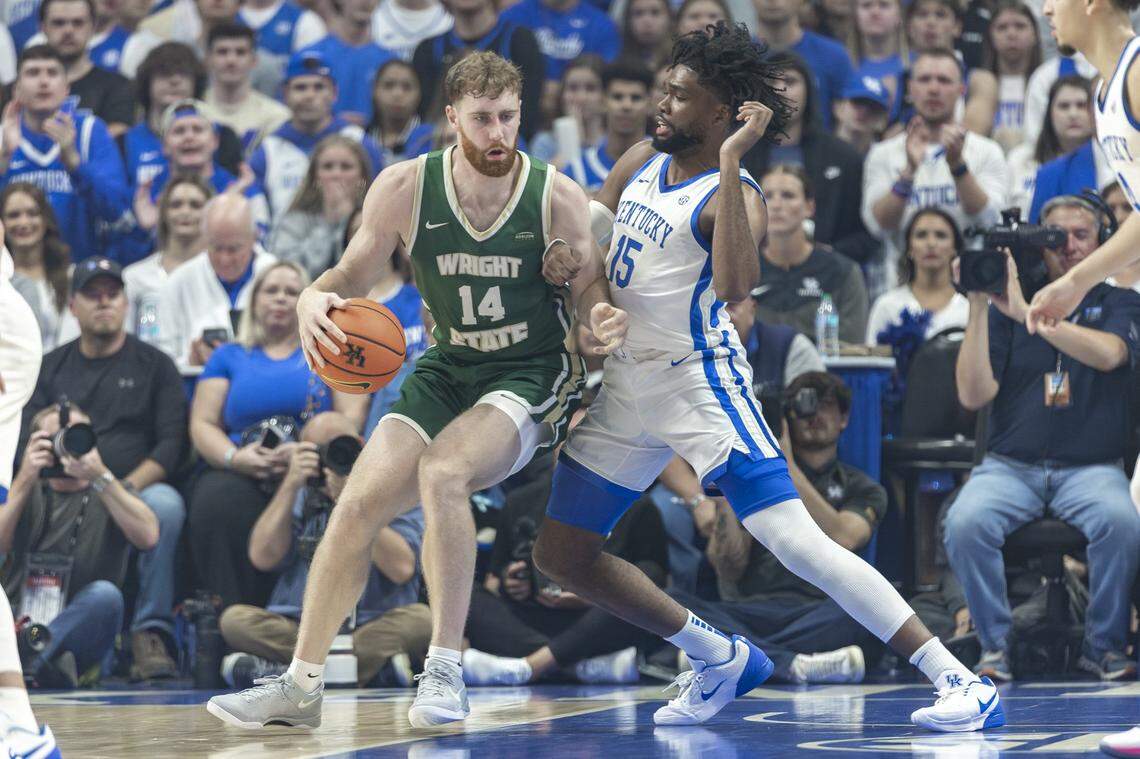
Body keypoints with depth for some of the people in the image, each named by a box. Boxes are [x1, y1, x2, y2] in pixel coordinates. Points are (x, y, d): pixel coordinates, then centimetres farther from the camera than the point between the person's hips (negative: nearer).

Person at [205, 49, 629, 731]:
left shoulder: (557, 197, -14)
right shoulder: (405, 188, -8)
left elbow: (590, 287, -3)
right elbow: (354, 274, 3)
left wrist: (603, 318, -27)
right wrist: (315, 298, -20)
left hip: (533, 375, -4)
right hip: (450, 368, 4)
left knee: (441, 471, -31)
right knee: (360, 502, -9)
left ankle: (446, 669, -21)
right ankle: (301, 686, 3)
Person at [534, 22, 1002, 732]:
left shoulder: (735, 196, -16)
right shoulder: (640, 164, 6)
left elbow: (734, 286, -37)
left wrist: (729, 162, -36)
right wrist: (561, 257, -4)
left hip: (702, 386, -8)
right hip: (624, 386, 8)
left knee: (796, 541, -19)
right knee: (560, 553, 11)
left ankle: (960, 681, -18)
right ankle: (720, 660, 24)